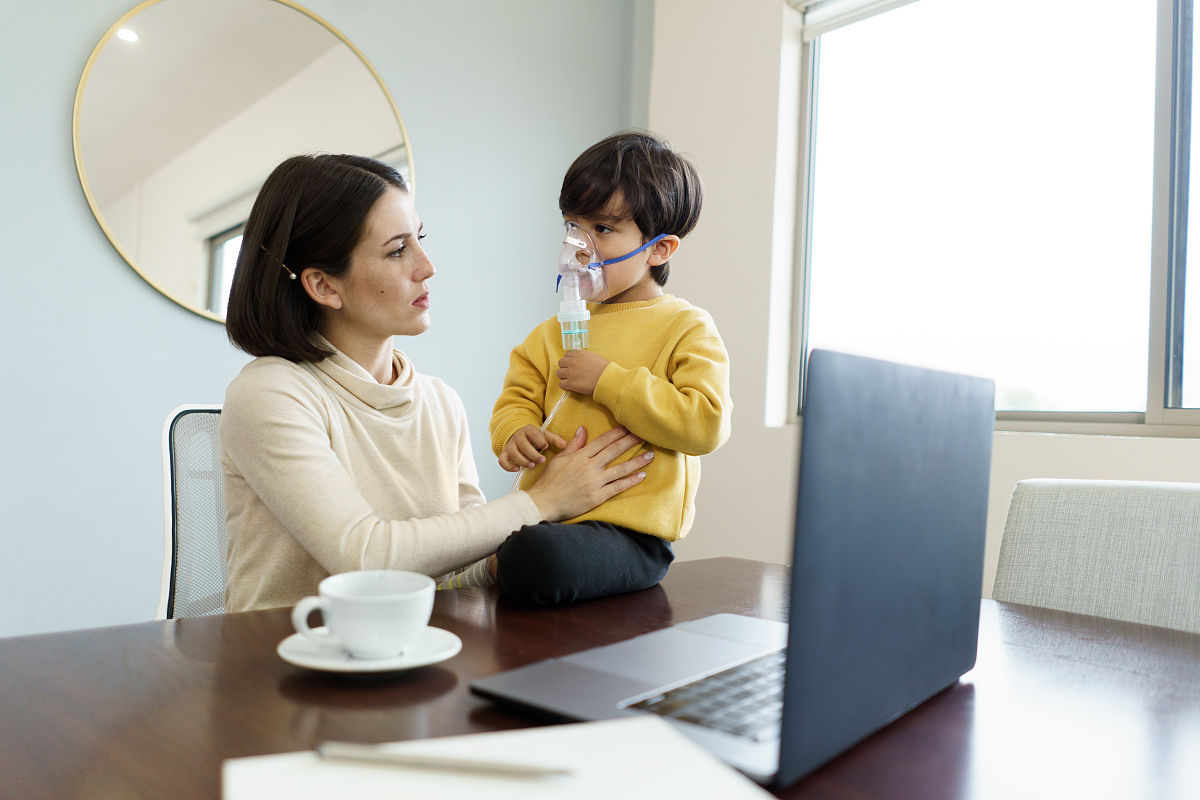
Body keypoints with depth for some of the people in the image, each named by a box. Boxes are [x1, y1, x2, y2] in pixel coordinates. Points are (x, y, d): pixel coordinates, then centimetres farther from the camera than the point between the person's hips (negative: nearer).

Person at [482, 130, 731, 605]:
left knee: (534, 560, -32)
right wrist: (516, 433, -10)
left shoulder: (688, 328, -3)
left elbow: (706, 424, -15)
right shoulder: (556, 331, 15)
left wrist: (608, 381, -16)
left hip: (629, 528, -5)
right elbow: (518, 398, 15)